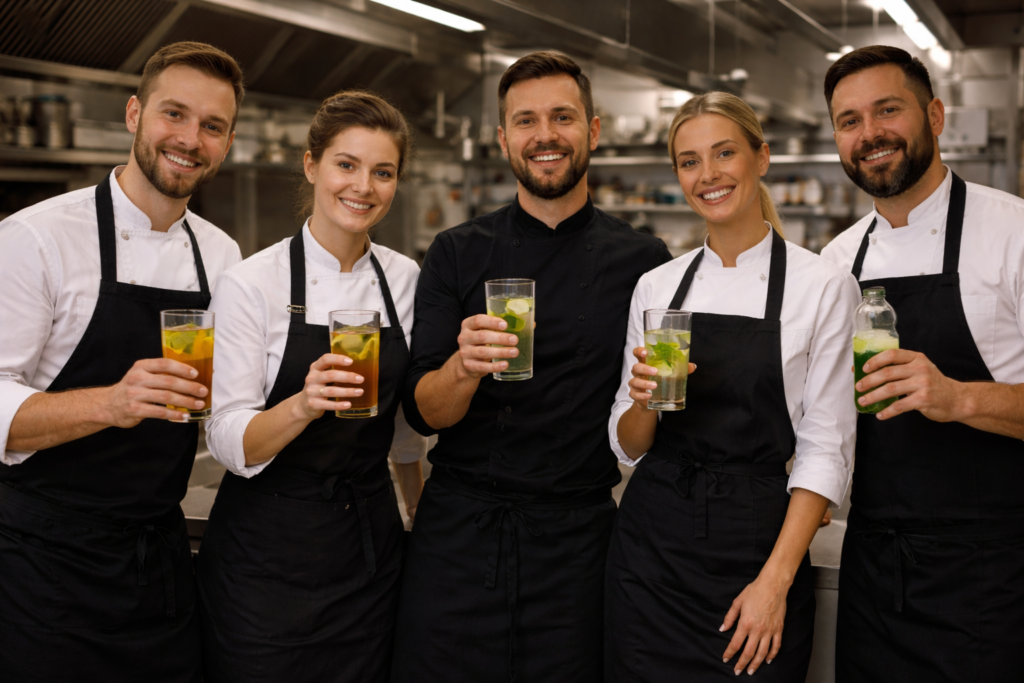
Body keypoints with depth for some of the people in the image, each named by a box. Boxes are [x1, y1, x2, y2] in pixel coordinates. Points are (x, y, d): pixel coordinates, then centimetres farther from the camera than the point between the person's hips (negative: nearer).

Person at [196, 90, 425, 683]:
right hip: (268, 554, -4)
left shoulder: (404, 278, 2)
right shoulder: (252, 284, -12)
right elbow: (229, 442, -16)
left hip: (371, 542, 4)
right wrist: (303, 405, -32)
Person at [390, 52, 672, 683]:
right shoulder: (457, 254, 3)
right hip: (458, 531, 1)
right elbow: (423, 412, -4)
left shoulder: (643, 262, 2)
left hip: (576, 539, 0)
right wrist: (464, 367, -22)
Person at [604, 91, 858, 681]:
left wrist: (775, 580, -15)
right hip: (651, 544, 3)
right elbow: (629, 445, 9)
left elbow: (825, 449, -7)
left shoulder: (823, 286, -4)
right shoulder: (656, 287, 6)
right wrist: (643, 403, -13)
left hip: (758, 542, -3)